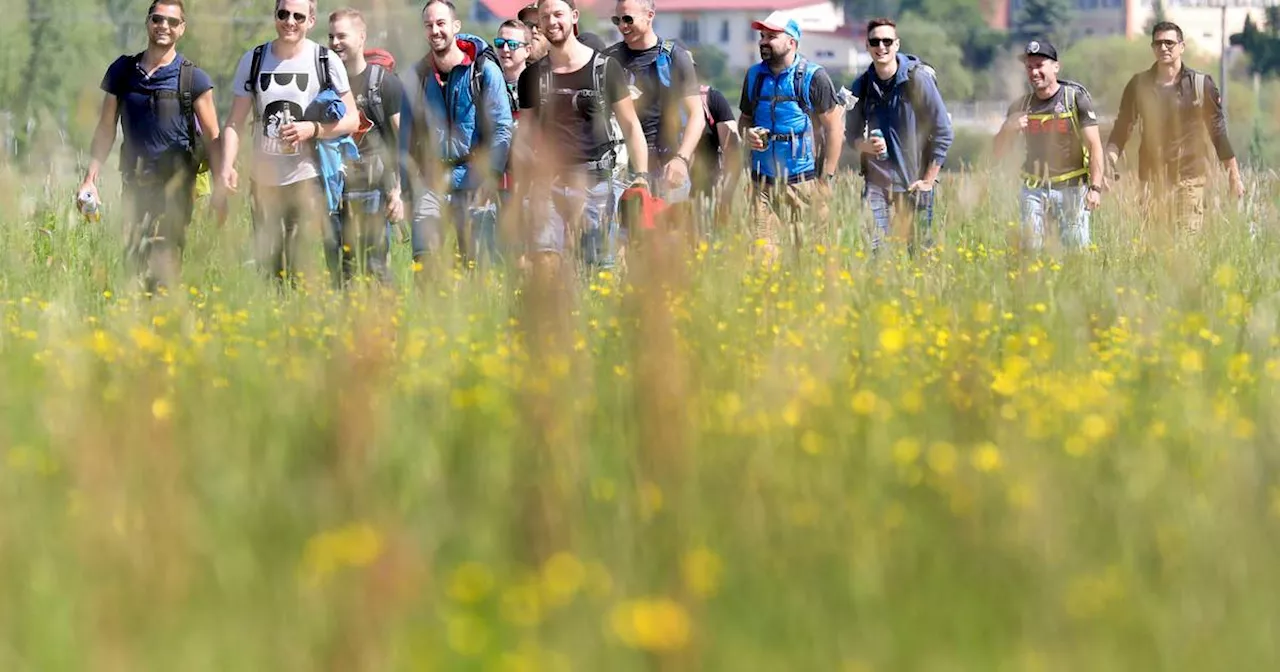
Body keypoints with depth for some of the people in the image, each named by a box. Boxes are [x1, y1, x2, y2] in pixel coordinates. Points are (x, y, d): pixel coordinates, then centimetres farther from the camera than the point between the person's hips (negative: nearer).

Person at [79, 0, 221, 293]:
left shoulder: (193, 79, 1)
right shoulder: (122, 71, 9)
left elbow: (212, 138, 3)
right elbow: (105, 129, 14)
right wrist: (90, 178, 8)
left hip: (176, 178, -4)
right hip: (135, 178, 4)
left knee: (164, 251, -16)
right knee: (133, 253, 3)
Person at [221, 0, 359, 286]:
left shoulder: (326, 62, 0)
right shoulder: (254, 60, 7)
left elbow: (351, 120, 3)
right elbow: (235, 122, 8)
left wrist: (312, 129, -15)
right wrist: (227, 166, -6)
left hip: (307, 179, -3)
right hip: (264, 179, 3)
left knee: (302, 268, -9)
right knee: (265, 264, 5)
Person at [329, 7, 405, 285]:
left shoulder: (384, 82, -1)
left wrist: (400, 190, -10)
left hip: (376, 186, -4)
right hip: (338, 187, 4)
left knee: (375, 265, -6)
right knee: (346, 267, 4)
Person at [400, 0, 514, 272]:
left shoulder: (484, 70, -4)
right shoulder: (419, 75, 7)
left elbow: (501, 128, -6)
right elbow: (407, 133, 11)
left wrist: (489, 178, -14)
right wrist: (402, 185, 6)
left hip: (473, 178, -3)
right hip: (432, 179, 3)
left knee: (475, 259, 0)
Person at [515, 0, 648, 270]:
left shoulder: (605, 68, 2)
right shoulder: (533, 76, 9)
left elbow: (630, 126, 3)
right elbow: (526, 131, 13)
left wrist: (641, 176, -7)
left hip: (598, 179, -2)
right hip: (550, 179, 2)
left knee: (601, 266, -3)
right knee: (544, 258, -12)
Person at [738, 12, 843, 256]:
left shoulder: (813, 77, -5)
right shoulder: (754, 76, 10)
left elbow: (833, 128, -3)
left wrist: (826, 180, -7)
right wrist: (747, 134, -2)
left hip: (803, 182, -4)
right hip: (762, 182, 4)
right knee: (762, 249, -3)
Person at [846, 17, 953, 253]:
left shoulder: (918, 79, -9)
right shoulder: (861, 86, 2)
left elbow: (943, 133, -5)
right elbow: (852, 135, 13)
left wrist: (928, 180, -6)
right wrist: (866, 145, -11)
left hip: (914, 182, -3)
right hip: (877, 180, 3)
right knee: (872, 248, -5)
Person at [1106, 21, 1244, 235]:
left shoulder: (1200, 84, 2)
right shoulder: (1139, 85, 6)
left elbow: (1218, 130, 6)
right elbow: (1121, 129, 9)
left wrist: (1234, 176, 5)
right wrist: (1110, 162, -6)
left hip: (1190, 177, -1)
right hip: (1152, 176, 1)